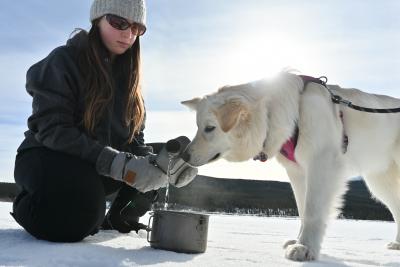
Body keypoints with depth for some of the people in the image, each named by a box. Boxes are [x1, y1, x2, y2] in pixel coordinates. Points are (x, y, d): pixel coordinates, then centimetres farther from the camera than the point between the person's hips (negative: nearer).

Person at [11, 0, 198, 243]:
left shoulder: (128, 74, 7)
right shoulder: (64, 60, -11)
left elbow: (135, 139, 3)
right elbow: (52, 129, -22)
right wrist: (118, 163, -34)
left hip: (96, 169, 6)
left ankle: (118, 218, 6)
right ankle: (28, 205, -4)